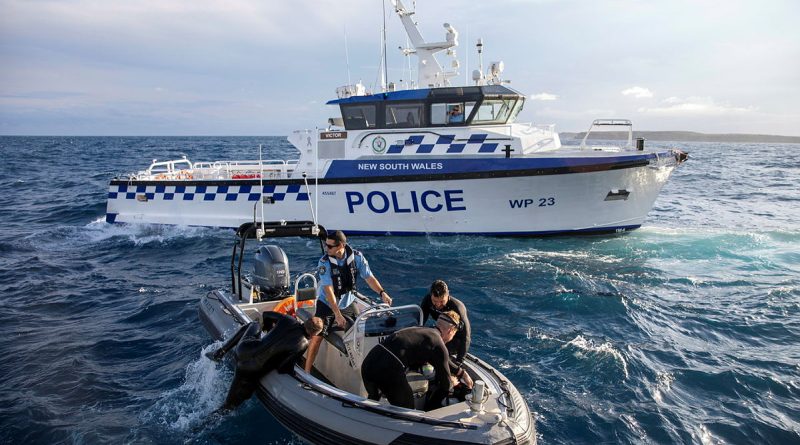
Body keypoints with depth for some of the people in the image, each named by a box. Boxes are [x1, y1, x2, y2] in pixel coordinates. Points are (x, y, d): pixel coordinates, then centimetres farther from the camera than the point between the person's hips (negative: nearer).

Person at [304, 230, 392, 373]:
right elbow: (328, 290, -25)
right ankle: (306, 372, 1)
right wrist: (337, 314, -31)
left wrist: (382, 293, -27)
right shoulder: (324, 262, -21)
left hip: (348, 303, 3)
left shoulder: (357, 257, -13)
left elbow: (369, 278, -10)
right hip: (327, 304, -3)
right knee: (316, 337, -9)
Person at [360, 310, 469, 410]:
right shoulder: (439, 345, 2)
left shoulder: (420, 330, 26)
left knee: (373, 399, 36)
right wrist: (452, 382, 36)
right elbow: (445, 385, 12)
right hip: (389, 370, -8)